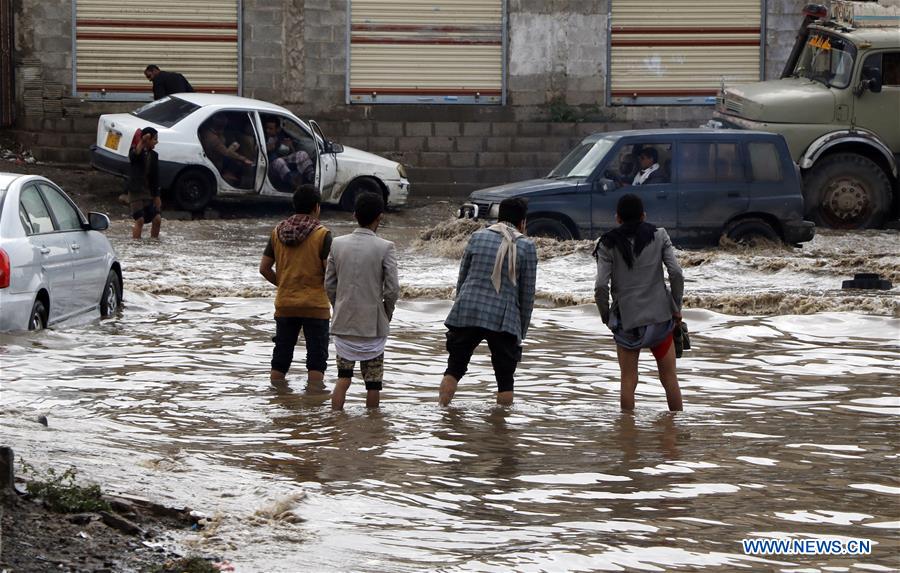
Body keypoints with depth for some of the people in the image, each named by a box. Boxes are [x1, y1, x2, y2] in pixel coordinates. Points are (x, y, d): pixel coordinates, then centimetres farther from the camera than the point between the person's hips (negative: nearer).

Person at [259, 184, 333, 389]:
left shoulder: (278, 232, 3)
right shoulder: (322, 234, -11)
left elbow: (264, 268, 5)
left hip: (284, 304, 4)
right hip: (315, 304, -4)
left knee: (282, 353, 13)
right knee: (316, 356, 2)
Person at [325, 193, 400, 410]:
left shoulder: (338, 244, 0)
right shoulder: (385, 248, -11)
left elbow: (329, 285, 4)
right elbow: (392, 289, -12)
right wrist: (387, 314, 6)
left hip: (343, 323, 3)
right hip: (372, 325, -3)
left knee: (343, 377, 11)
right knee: (373, 382, 6)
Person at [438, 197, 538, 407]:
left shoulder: (478, 237, 8)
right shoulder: (526, 247, 2)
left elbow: (462, 278, 11)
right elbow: (527, 293, 3)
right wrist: (522, 331, 11)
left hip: (467, 312, 2)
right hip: (503, 319, -2)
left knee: (454, 368, 13)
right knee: (505, 378, 8)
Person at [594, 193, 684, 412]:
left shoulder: (608, 244, -2)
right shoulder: (659, 236, 2)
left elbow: (601, 286, -10)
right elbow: (676, 273, -7)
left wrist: (605, 315, 4)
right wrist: (676, 308, 3)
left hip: (626, 318, -1)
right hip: (659, 315, 1)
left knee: (628, 381, 5)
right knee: (669, 377, 12)